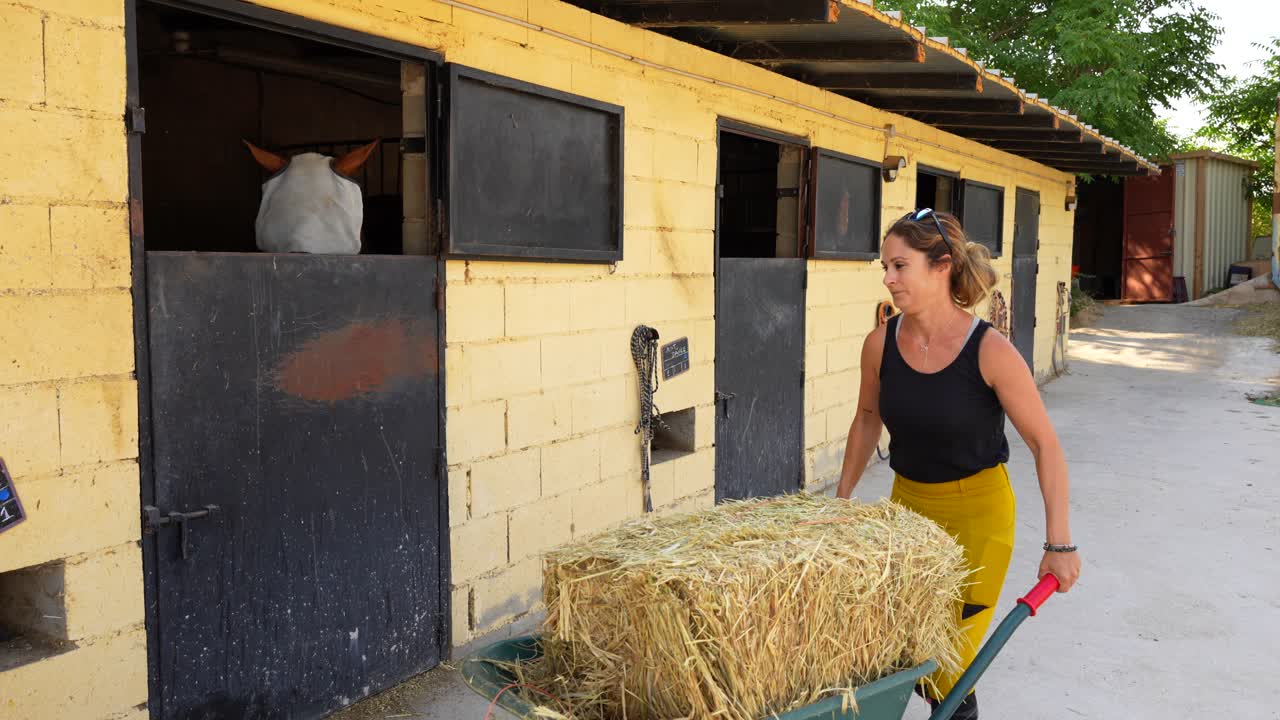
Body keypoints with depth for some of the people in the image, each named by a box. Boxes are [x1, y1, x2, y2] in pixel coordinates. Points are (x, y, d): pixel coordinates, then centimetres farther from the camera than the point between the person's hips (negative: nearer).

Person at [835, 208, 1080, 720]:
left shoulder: (990, 352, -21)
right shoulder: (880, 344, -8)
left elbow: (1045, 445, -13)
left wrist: (1059, 543, -14)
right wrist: (842, 498, 15)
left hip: (976, 510, -4)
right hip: (907, 503, 5)